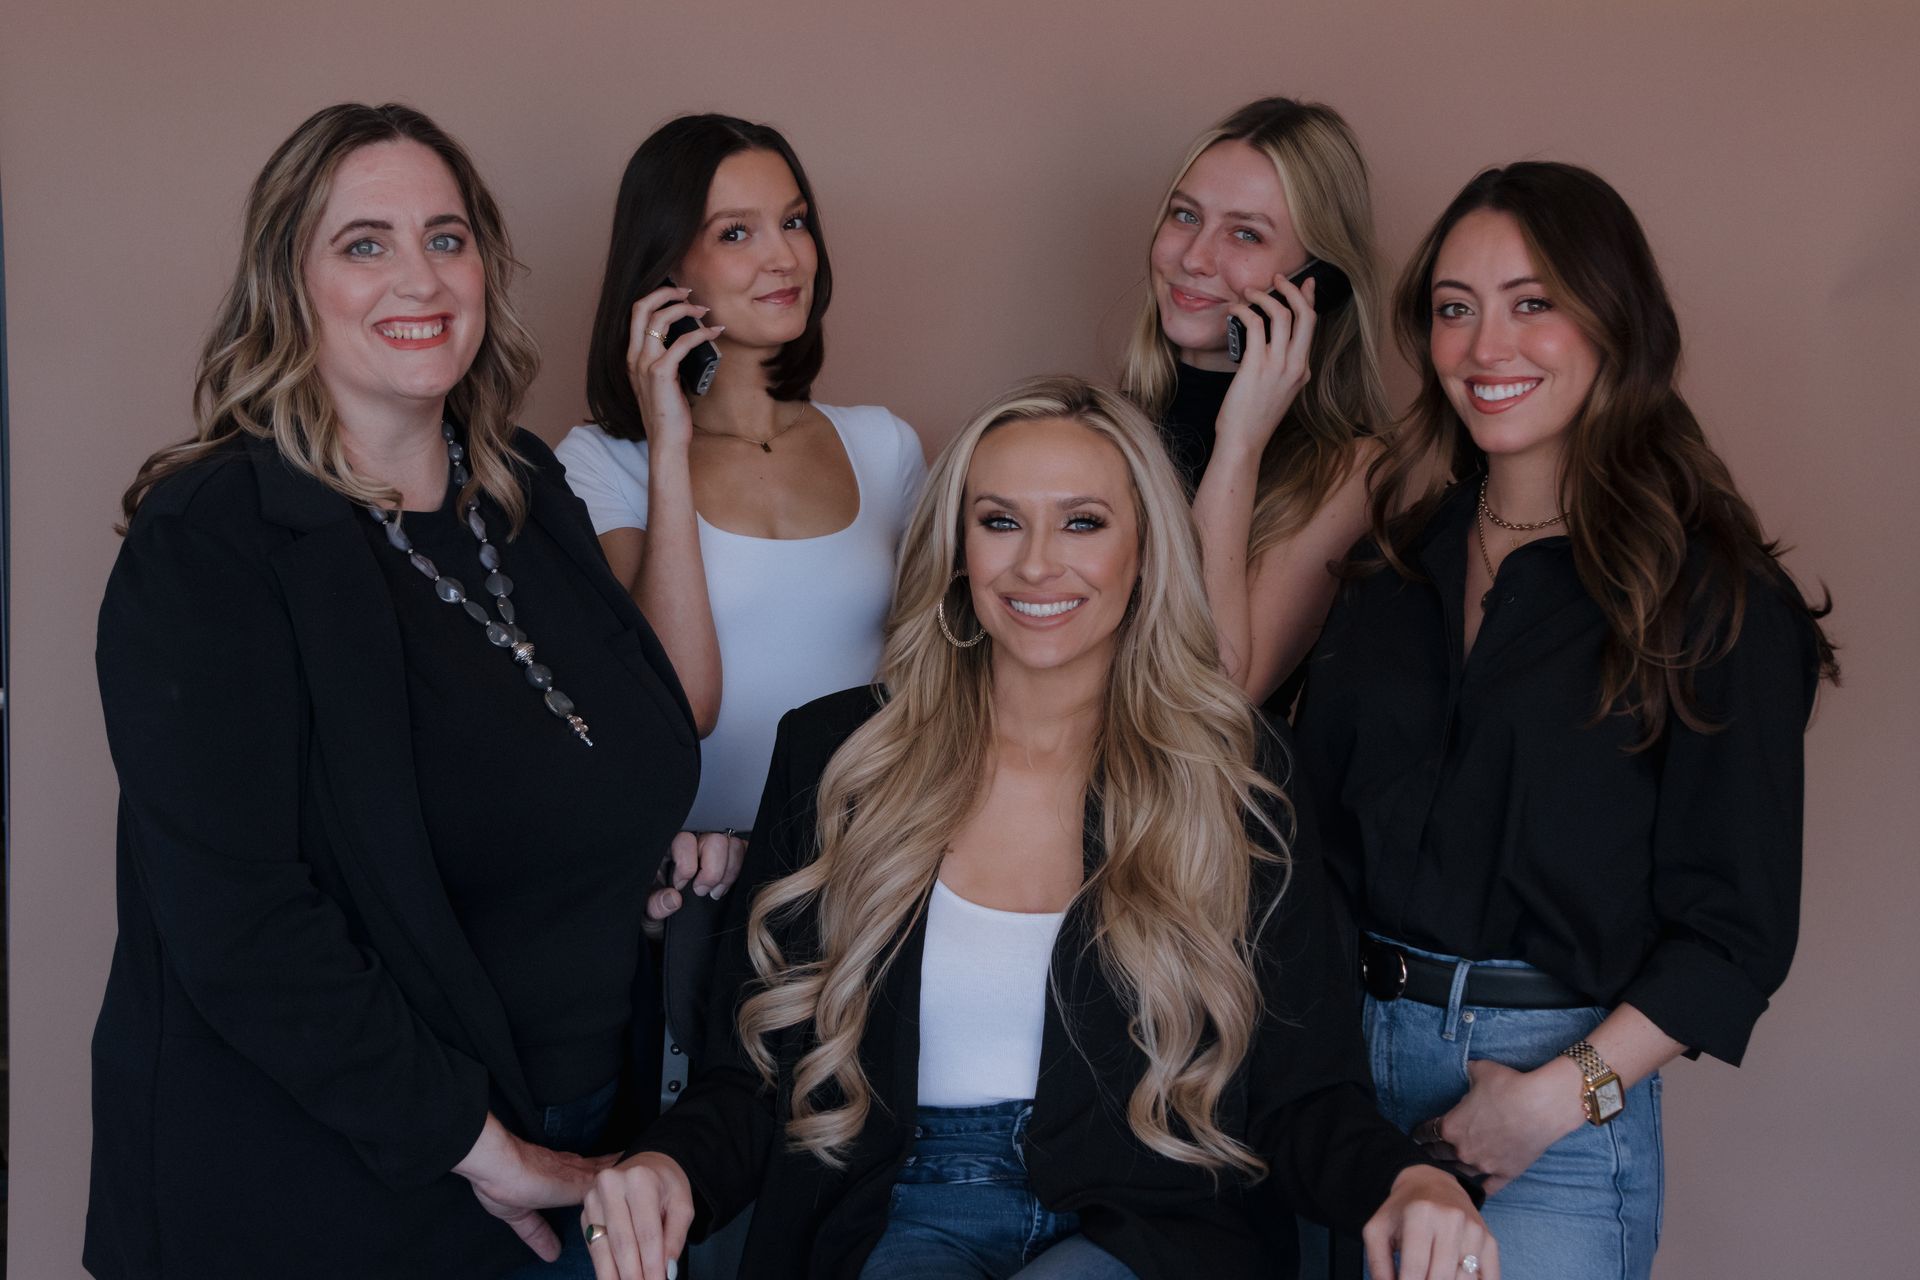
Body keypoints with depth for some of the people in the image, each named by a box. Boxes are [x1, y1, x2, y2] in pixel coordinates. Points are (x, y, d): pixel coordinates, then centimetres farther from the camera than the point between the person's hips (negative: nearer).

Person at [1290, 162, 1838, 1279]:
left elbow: (1739, 924, -9)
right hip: (1340, 1052, 5)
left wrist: (1560, 1094, -16)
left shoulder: (1716, 599, -6)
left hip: (1561, 1093, -4)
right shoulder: (1398, 559, 9)